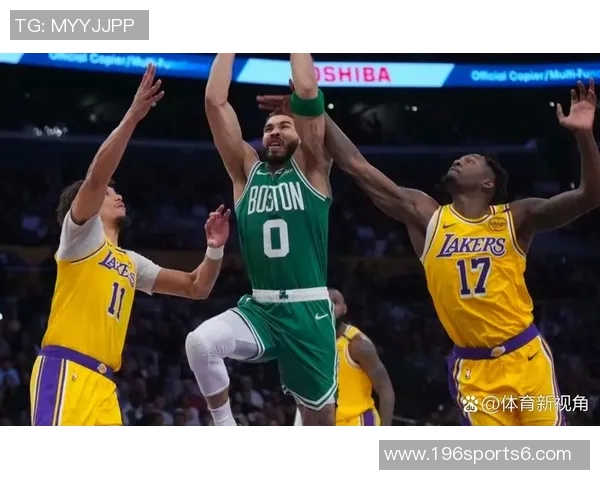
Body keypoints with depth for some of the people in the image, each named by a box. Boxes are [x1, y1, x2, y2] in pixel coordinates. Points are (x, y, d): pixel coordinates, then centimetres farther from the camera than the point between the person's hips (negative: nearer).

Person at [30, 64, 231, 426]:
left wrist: (215, 250, 9)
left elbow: (196, 288, 28)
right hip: (65, 369, -9)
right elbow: (96, 177, -13)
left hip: (102, 382, 9)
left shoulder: (132, 263, 28)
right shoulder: (82, 235, 6)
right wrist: (132, 117, -19)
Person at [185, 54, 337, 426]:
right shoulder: (247, 172, 11)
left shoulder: (310, 169, 4)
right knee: (200, 342, -27)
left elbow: (307, 91, -7)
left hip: (309, 311, -2)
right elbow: (215, 102, 5)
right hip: (259, 309, 2)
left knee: (321, 411, 3)